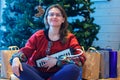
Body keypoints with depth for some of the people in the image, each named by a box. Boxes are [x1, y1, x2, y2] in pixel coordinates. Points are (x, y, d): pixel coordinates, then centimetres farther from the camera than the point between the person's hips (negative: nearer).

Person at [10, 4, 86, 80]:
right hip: (37, 72, 1)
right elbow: (26, 50, -4)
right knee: (18, 67, -28)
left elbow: (81, 59, -10)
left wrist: (57, 61, -17)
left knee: (73, 68, -32)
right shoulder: (38, 35, 7)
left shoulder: (70, 37, 2)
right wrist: (16, 58, -28)